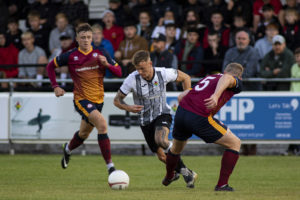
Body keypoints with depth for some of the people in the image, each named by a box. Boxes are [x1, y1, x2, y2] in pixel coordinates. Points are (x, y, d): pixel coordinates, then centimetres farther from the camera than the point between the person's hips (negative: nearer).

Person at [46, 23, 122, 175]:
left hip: (98, 99, 4)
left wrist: (107, 64, -22)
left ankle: (68, 149, 57)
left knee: (84, 134, 21)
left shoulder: (100, 54, -1)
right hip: (81, 99, -4)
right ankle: (110, 166, -27)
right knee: (102, 124, -27)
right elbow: (50, 66, 9)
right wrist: (55, 87, -1)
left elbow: (118, 72, -3)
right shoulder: (70, 56, -6)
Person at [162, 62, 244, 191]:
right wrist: (216, 95, -35)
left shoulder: (209, 77, 28)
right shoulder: (236, 82, 9)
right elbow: (226, 78, -18)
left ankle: (169, 177, 59)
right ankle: (222, 184, 7)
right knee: (235, 143, 9)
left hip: (180, 113, 7)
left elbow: (181, 96, 26)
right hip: (200, 119, -7)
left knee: (176, 148, 35)